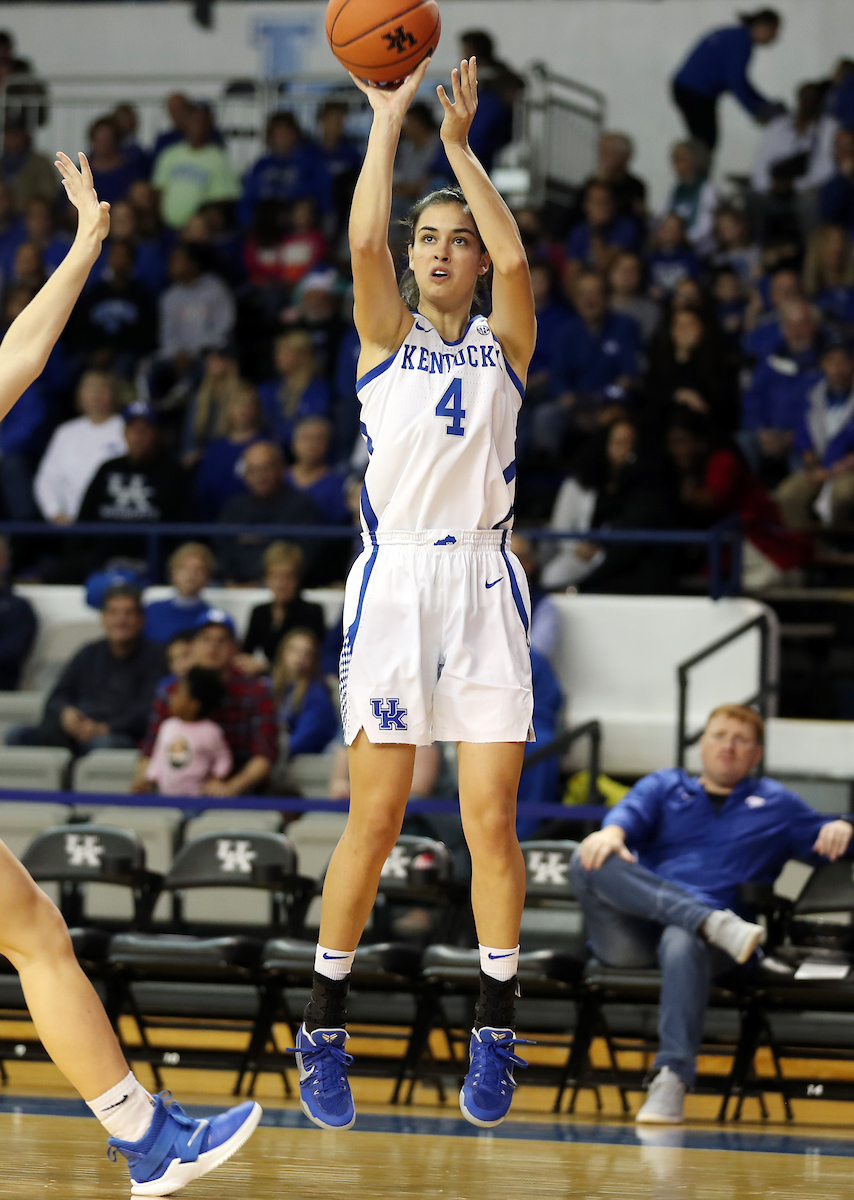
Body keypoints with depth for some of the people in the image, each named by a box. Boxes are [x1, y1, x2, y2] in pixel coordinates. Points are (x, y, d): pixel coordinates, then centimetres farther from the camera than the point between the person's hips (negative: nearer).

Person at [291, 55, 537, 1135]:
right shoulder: (387, 334, 9)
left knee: (492, 820, -3)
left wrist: (459, 144, -8)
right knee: (374, 818, -3)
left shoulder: (506, 343, 10)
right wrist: (389, 121, -10)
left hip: (484, 581, 1)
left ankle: (494, 1034, 6)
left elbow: (515, 258, -10)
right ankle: (323, 1030, 7)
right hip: (394, 579, -1)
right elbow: (364, 243, -10)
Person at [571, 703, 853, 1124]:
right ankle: (715, 924, -38)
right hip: (630, 937, 2)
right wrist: (612, 833, -20)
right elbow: (631, 812, 6)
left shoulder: (776, 805, 29)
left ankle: (671, 1080, -47)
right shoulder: (663, 787, 28)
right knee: (589, 861, -30)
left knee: (682, 945, -41)